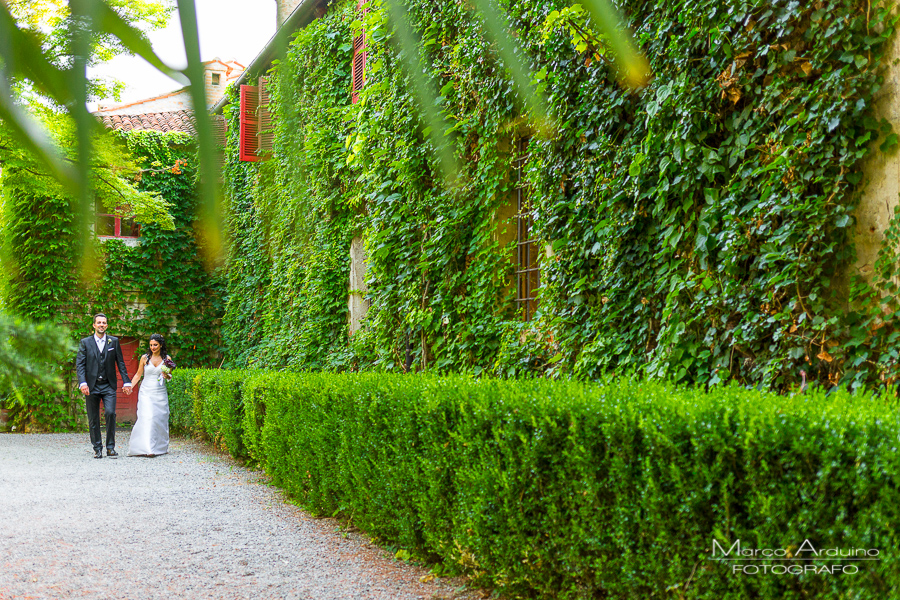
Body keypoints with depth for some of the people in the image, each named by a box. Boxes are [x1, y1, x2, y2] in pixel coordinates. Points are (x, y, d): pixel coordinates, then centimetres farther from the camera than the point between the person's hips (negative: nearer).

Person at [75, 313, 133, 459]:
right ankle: (97, 448, 15)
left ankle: (110, 447, -4)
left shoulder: (114, 341, 8)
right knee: (93, 419, 4)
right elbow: (80, 364, -1)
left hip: (109, 386, 0)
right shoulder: (85, 342, 5)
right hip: (92, 386, 0)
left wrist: (126, 381, 2)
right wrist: (82, 383, -15)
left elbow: (120, 363, 9)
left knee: (110, 413, -15)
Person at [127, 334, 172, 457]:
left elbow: (170, 377, 12)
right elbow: (138, 375, 10)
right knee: (147, 418, -15)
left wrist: (167, 375, -11)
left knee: (160, 419, 2)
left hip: (160, 394, 2)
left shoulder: (167, 358, 5)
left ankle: (160, 447, 16)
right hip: (146, 392, -2)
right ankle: (146, 448, -20)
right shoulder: (145, 358, 3)